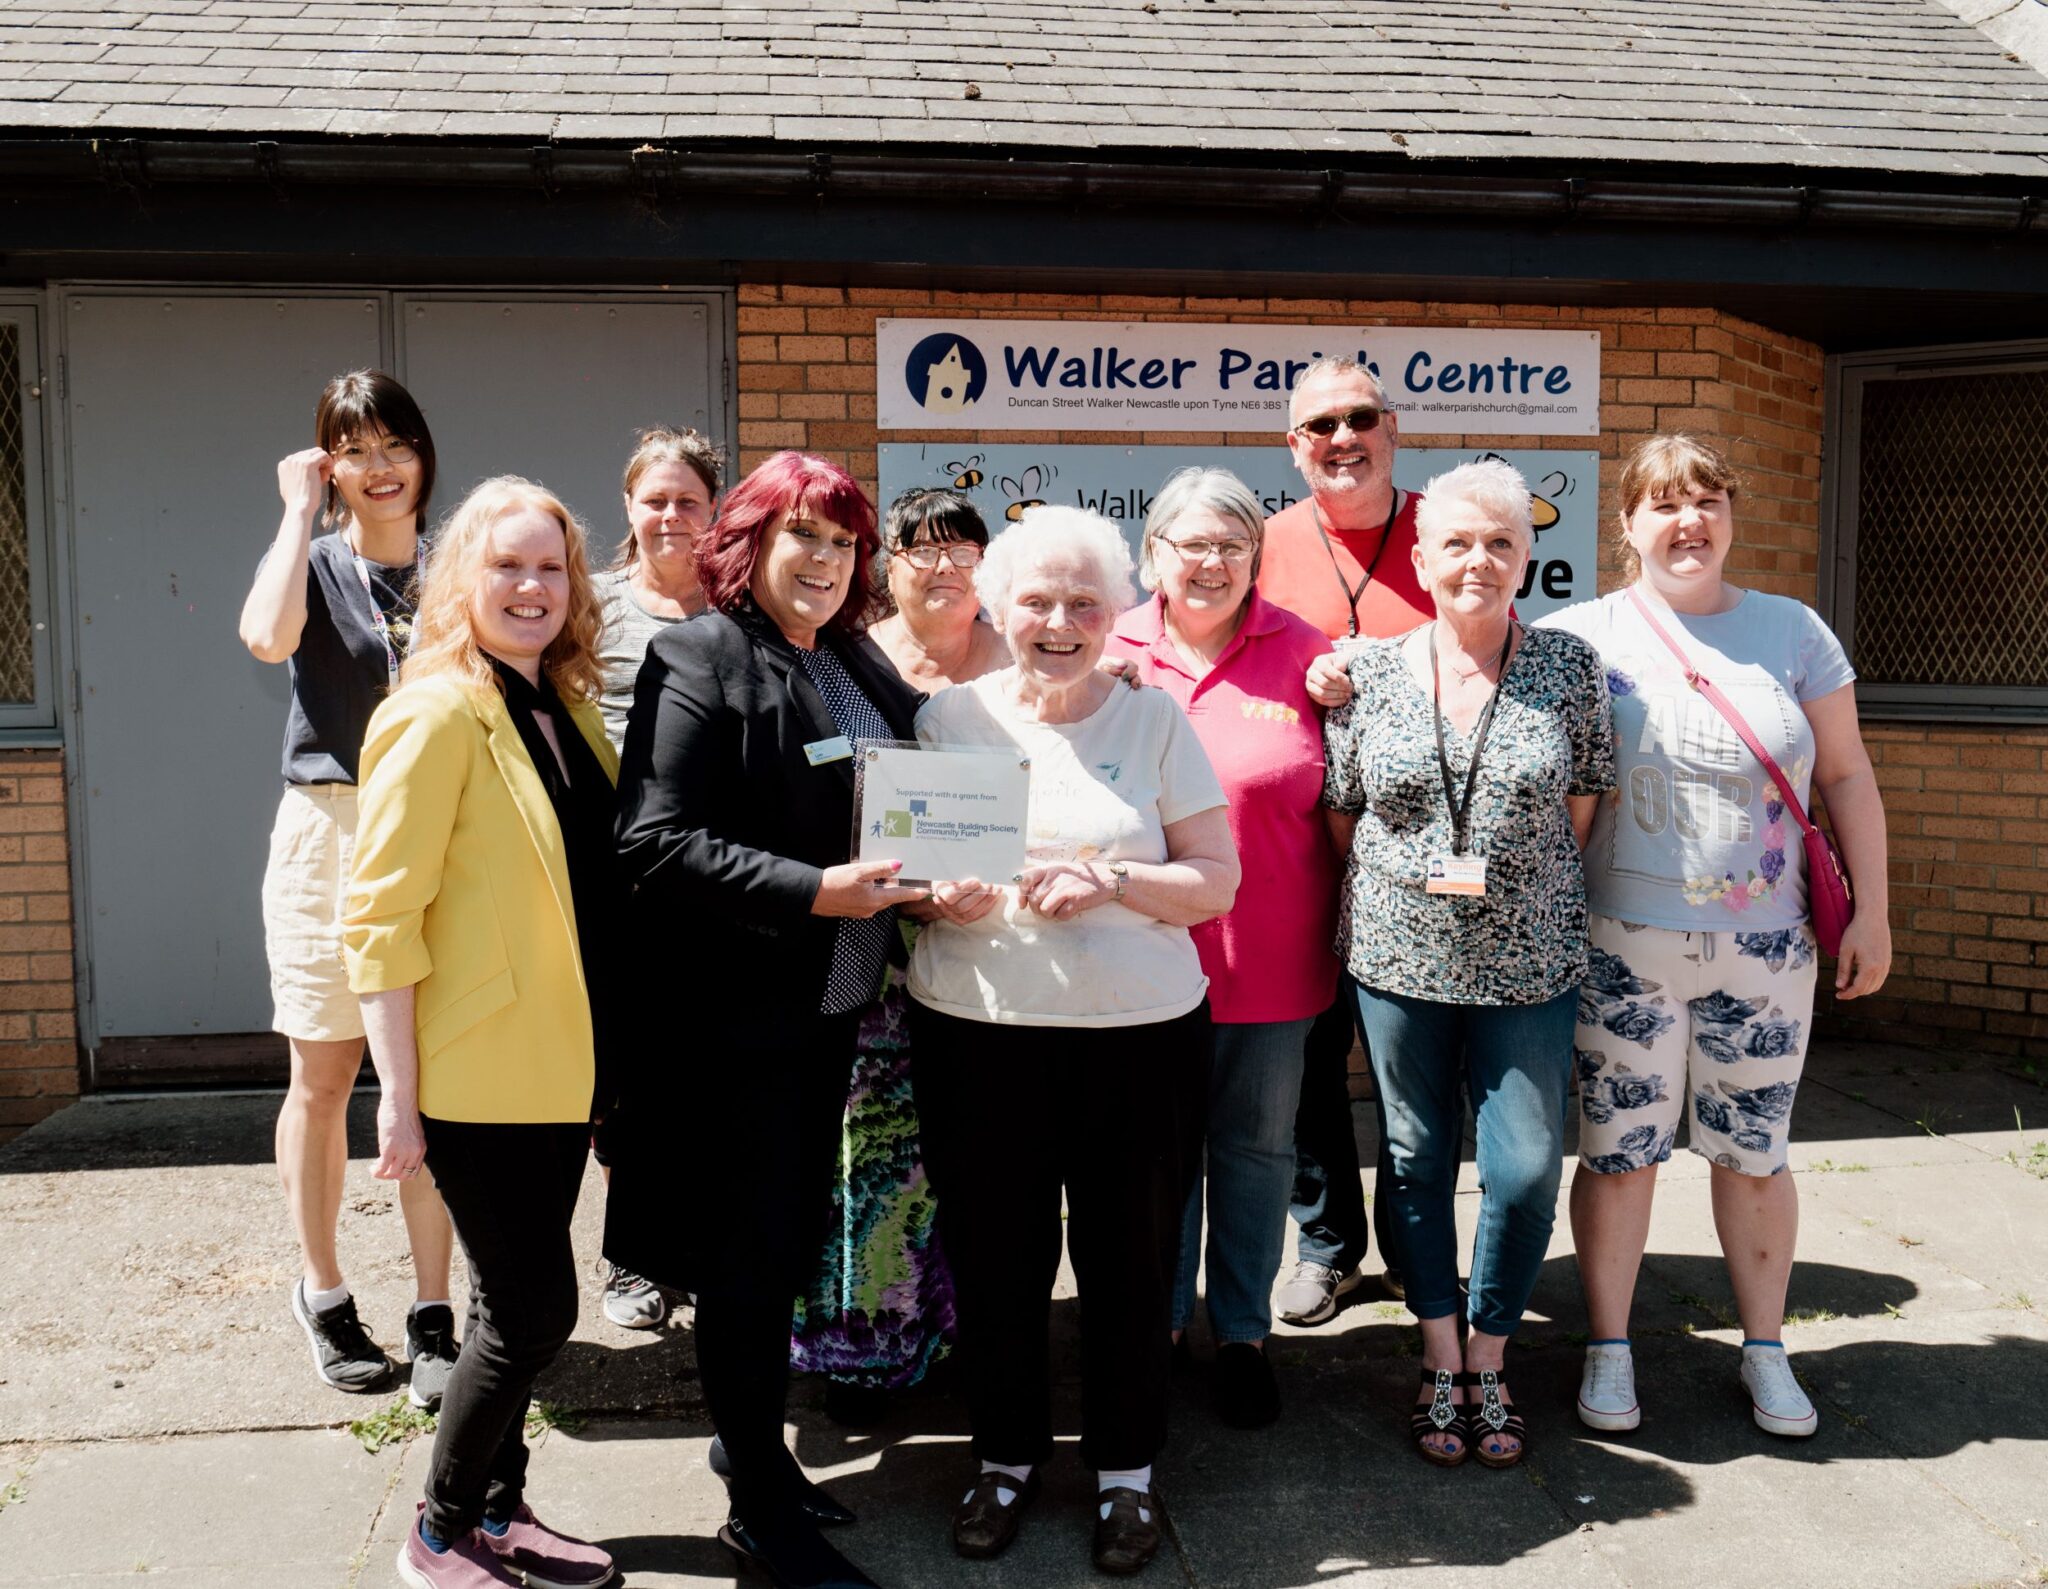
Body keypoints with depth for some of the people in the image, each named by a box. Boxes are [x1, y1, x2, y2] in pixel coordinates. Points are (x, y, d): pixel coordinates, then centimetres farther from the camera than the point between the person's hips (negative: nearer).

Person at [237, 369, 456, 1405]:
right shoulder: (313, 561, 4)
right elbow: (267, 636, -20)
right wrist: (301, 508, -10)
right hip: (329, 833, 0)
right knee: (323, 1080, 8)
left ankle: (432, 1316, 10)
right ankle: (321, 1293, 26)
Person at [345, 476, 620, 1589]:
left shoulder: (565, 710, 9)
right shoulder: (437, 715, -15)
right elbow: (380, 919, -17)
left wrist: (598, 1048, 14)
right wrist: (399, 1099, -18)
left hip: (557, 1065, 8)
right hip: (475, 1076, -7)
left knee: (522, 1303, 17)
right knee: (533, 1308, 0)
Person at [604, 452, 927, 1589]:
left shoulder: (859, 664, 12)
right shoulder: (699, 660, -11)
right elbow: (653, 841, -19)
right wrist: (812, 891, -24)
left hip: (828, 996, 7)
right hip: (735, 1004, -7)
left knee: (791, 1238, 17)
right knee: (751, 1256, 3)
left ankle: (752, 1441, 36)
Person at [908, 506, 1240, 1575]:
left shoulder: (1154, 721, 4)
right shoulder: (950, 717, 6)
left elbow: (1218, 880, 2)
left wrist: (1107, 881, -14)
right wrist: (945, 896, -13)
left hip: (1140, 1035, 0)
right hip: (976, 1035, 1)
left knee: (1129, 1261, 7)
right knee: (994, 1258, 9)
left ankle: (1125, 1469, 28)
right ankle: (1007, 1455, 31)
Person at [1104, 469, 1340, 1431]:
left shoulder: (1301, 652, -1)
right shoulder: (1112, 654, 1)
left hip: (1270, 957, 0)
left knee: (1257, 1143, 13)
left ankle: (1242, 1331, 31)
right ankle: (1158, 1317, 35)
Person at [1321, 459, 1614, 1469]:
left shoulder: (1571, 669, -2)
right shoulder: (1367, 674, -2)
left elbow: (1583, 807, 5)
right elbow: (1341, 812, 6)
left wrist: (1516, 886, 1)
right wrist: (1416, 881, 0)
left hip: (1530, 965, 0)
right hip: (1396, 959, 1)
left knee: (1525, 1170, 1)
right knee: (1417, 1161, 11)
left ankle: (1488, 1365, 24)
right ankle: (1440, 1361, 29)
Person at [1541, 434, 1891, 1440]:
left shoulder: (1794, 632, 5)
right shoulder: (1580, 636, -1)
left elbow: (1846, 775, 7)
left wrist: (1871, 912, 3)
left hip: (1765, 951, 2)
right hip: (1623, 948, -2)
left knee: (1753, 1155, 13)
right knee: (1617, 1154, 6)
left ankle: (1764, 1349, 32)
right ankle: (1608, 1349, 24)